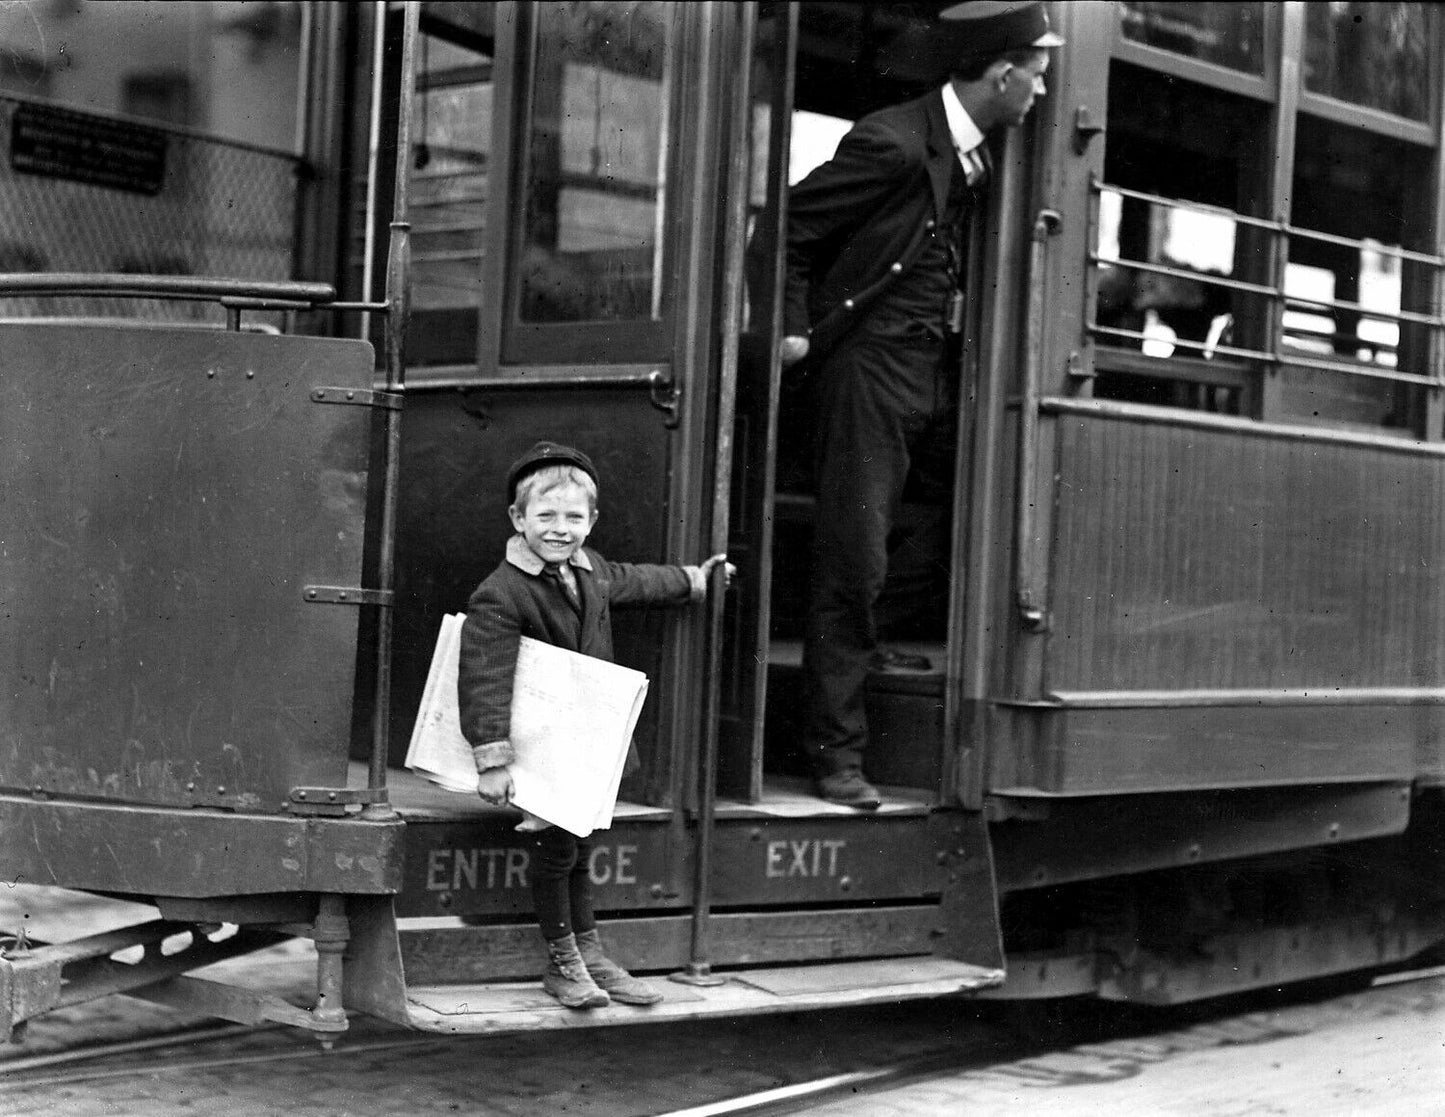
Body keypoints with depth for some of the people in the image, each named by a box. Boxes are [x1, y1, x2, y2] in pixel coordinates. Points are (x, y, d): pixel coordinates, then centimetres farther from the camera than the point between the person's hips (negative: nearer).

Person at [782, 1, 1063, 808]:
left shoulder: (979, 157, 10)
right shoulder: (893, 143, -15)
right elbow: (791, 228, -9)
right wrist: (795, 327, -11)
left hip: (946, 376, 8)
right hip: (877, 370, -8)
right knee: (855, 563, -6)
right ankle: (838, 753, 1)